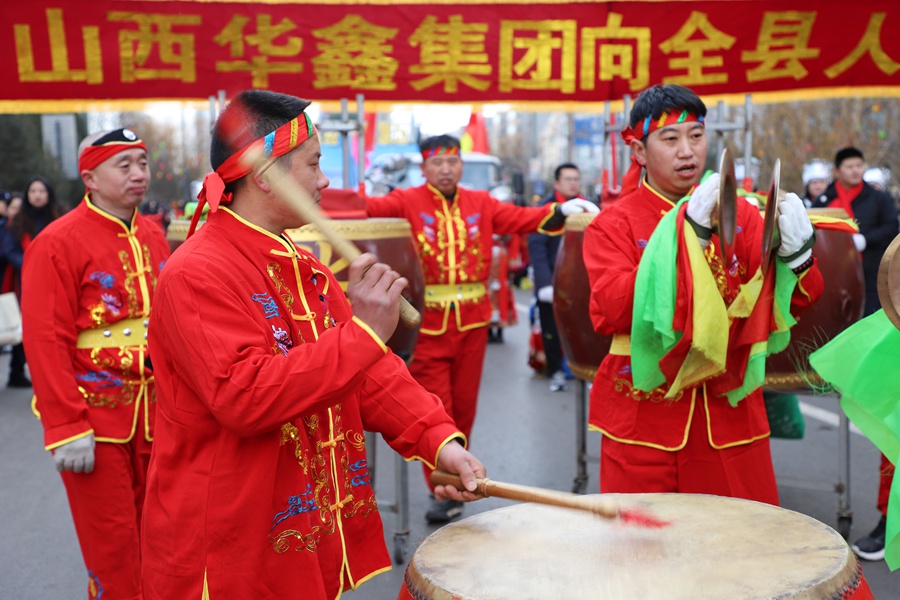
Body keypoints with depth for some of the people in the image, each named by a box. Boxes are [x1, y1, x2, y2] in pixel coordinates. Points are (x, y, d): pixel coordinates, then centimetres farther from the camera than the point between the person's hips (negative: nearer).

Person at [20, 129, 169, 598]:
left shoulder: (152, 237, 9)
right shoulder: (58, 243, -10)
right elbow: (46, 343, -13)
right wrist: (65, 428, -16)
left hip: (154, 416, 6)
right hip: (96, 421, -5)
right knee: (113, 546, 3)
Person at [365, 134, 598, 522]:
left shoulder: (481, 204, 10)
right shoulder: (408, 202, -1)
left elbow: (523, 218, 4)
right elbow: (368, 208, -15)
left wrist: (562, 210, -8)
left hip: (472, 320, 3)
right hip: (428, 323, -3)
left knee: (464, 405, 12)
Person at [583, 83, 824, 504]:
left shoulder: (739, 214, 7)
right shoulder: (614, 223, -2)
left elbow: (792, 303, 1)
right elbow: (608, 312, -18)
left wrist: (795, 252, -21)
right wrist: (687, 232, -24)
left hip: (729, 414, 3)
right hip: (642, 421, -2)